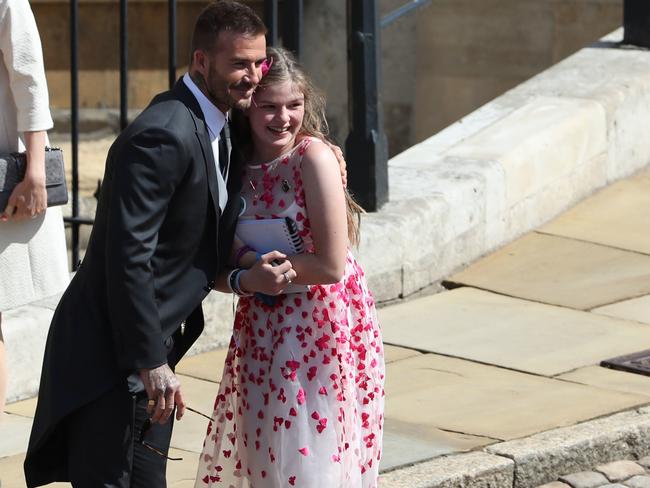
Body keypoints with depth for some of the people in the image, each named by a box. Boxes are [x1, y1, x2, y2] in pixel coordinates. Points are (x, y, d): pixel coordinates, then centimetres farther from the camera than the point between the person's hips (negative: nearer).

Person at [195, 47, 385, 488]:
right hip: (263, 328, 6)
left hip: (321, 327, -6)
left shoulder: (313, 158, -16)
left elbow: (332, 266, -19)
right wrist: (242, 277, -12)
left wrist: (251, 259, -12)